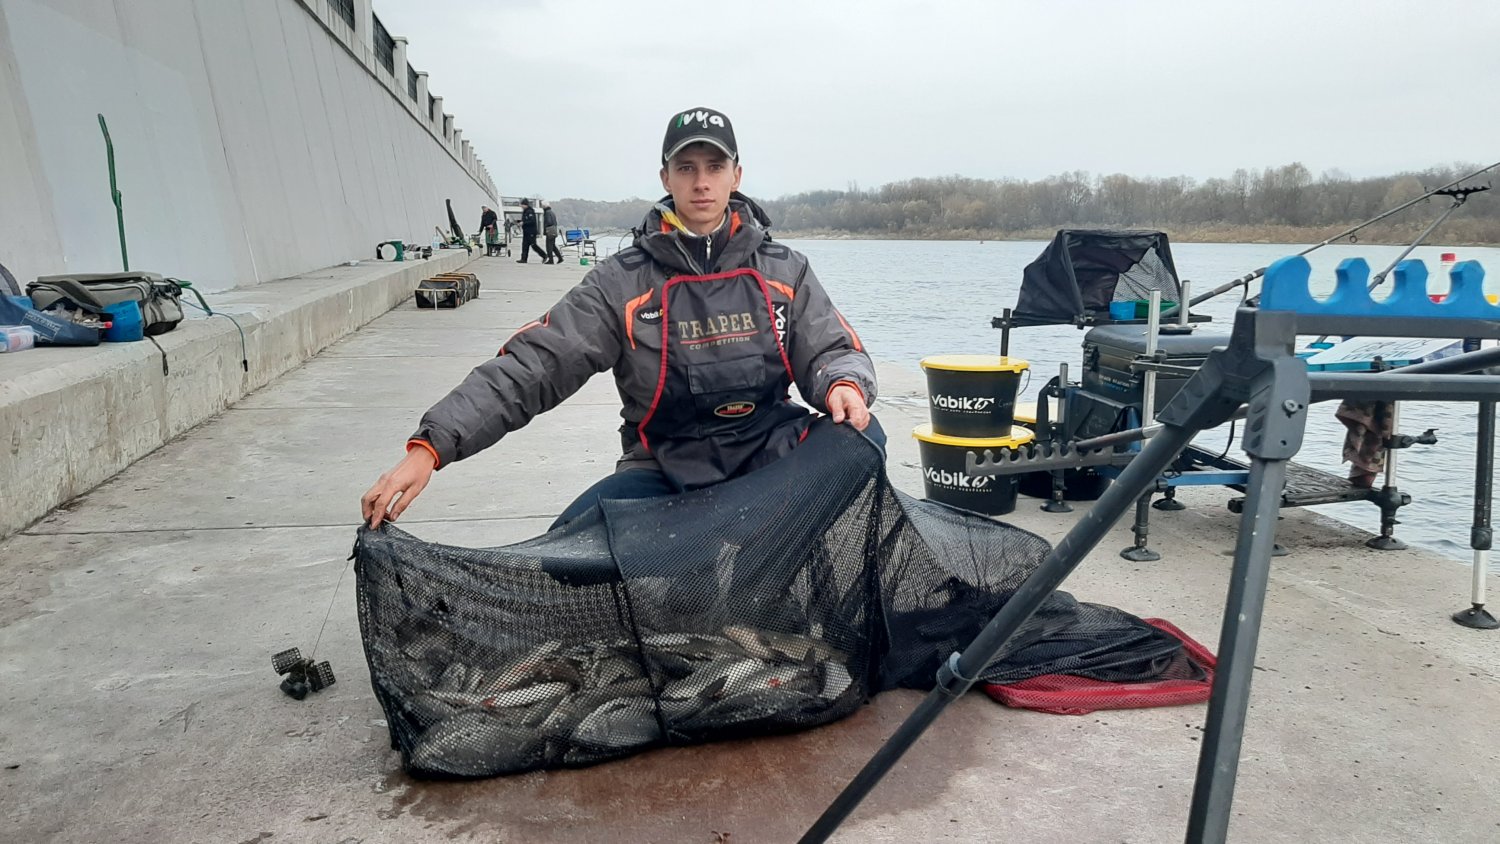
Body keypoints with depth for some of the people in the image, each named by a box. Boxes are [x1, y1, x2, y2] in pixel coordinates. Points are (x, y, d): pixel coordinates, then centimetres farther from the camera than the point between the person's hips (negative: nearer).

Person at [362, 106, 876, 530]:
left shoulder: (785, 272, 3)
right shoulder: (623, 282, -3)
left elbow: (834, 352, 4)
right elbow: (530, 365, -10)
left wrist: (843, 384, -24)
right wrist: (430, 446, -20)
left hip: (772, 456, 2)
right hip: (668, 470, -1)